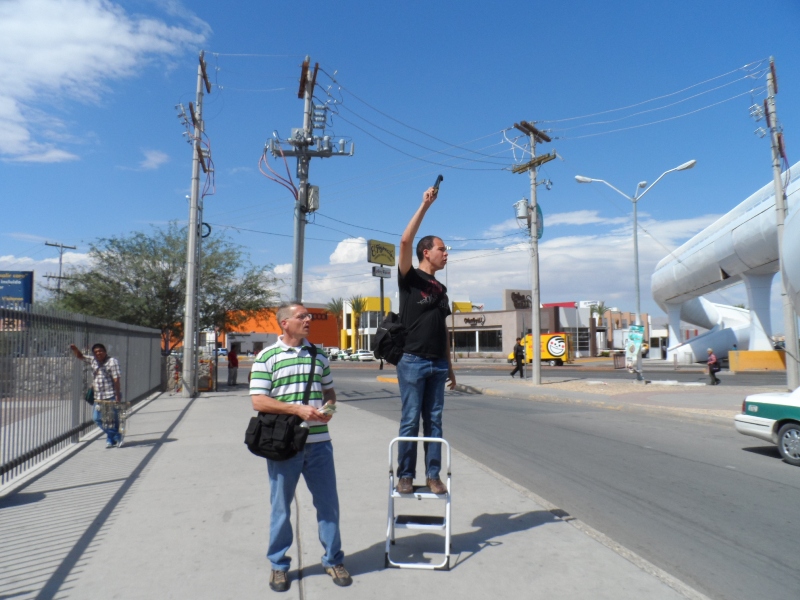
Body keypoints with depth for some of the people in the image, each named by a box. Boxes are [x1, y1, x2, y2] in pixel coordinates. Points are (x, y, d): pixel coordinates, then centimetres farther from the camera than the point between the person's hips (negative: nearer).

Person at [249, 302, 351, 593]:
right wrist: (298, 409, -16)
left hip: (319, 442, 4)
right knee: (281, 507, 10)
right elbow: (258, 401, -9)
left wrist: (328, 408, -4)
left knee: (328, 503, 10)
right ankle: (279, 565, 30)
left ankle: (333, 560, 28)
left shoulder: (318, 355, 10)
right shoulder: (267, 357, -3)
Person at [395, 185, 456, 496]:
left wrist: (449, 365, 18)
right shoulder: (410, 277, 0)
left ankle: (433, 474, 15)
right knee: (410, 419, -2)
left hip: (437, 364, 6)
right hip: (412, 360, -6)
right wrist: (425, 205, -14)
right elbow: (405, 241, -17)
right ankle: (405, 475, 9)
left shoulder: (441, 289, 18)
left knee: (434, 420, 8)